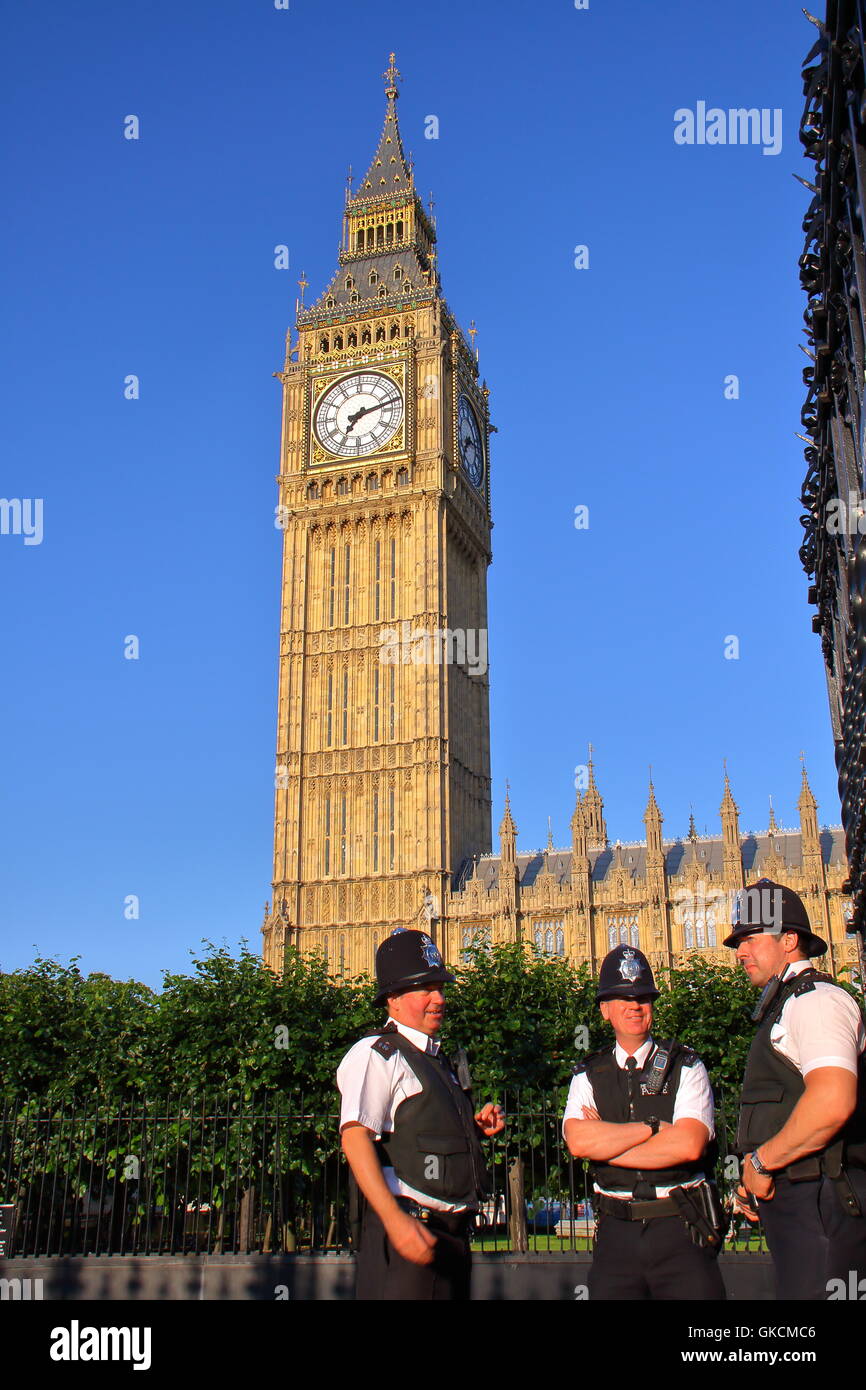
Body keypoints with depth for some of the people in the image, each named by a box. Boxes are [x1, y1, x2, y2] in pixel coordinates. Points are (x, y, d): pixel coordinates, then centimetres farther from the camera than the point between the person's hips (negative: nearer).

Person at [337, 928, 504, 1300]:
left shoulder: (439, 1060, 19)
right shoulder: (375, 1054, -8)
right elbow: (355, 1138, -20)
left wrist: (476, 1127, 8)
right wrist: (395, 1220, -28)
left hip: (453, 1232, 8)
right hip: (408, 1227, -8)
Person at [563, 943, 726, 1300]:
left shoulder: (686, 1067, 2)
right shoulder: (588, 1076, 8)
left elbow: (689, 1145, -13)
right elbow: (579, 1141, -11)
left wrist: (607, 1143, -8)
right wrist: (655, 1128, -10)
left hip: (680, 1230, -1)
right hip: (616, 1232, 2)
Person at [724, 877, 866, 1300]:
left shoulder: (815, 999, -12)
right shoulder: (783, 1004, 20)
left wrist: (762, 1160, -16)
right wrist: (756, 1173, 13)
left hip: (819, 1198, -10)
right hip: (791, 1198, 10)